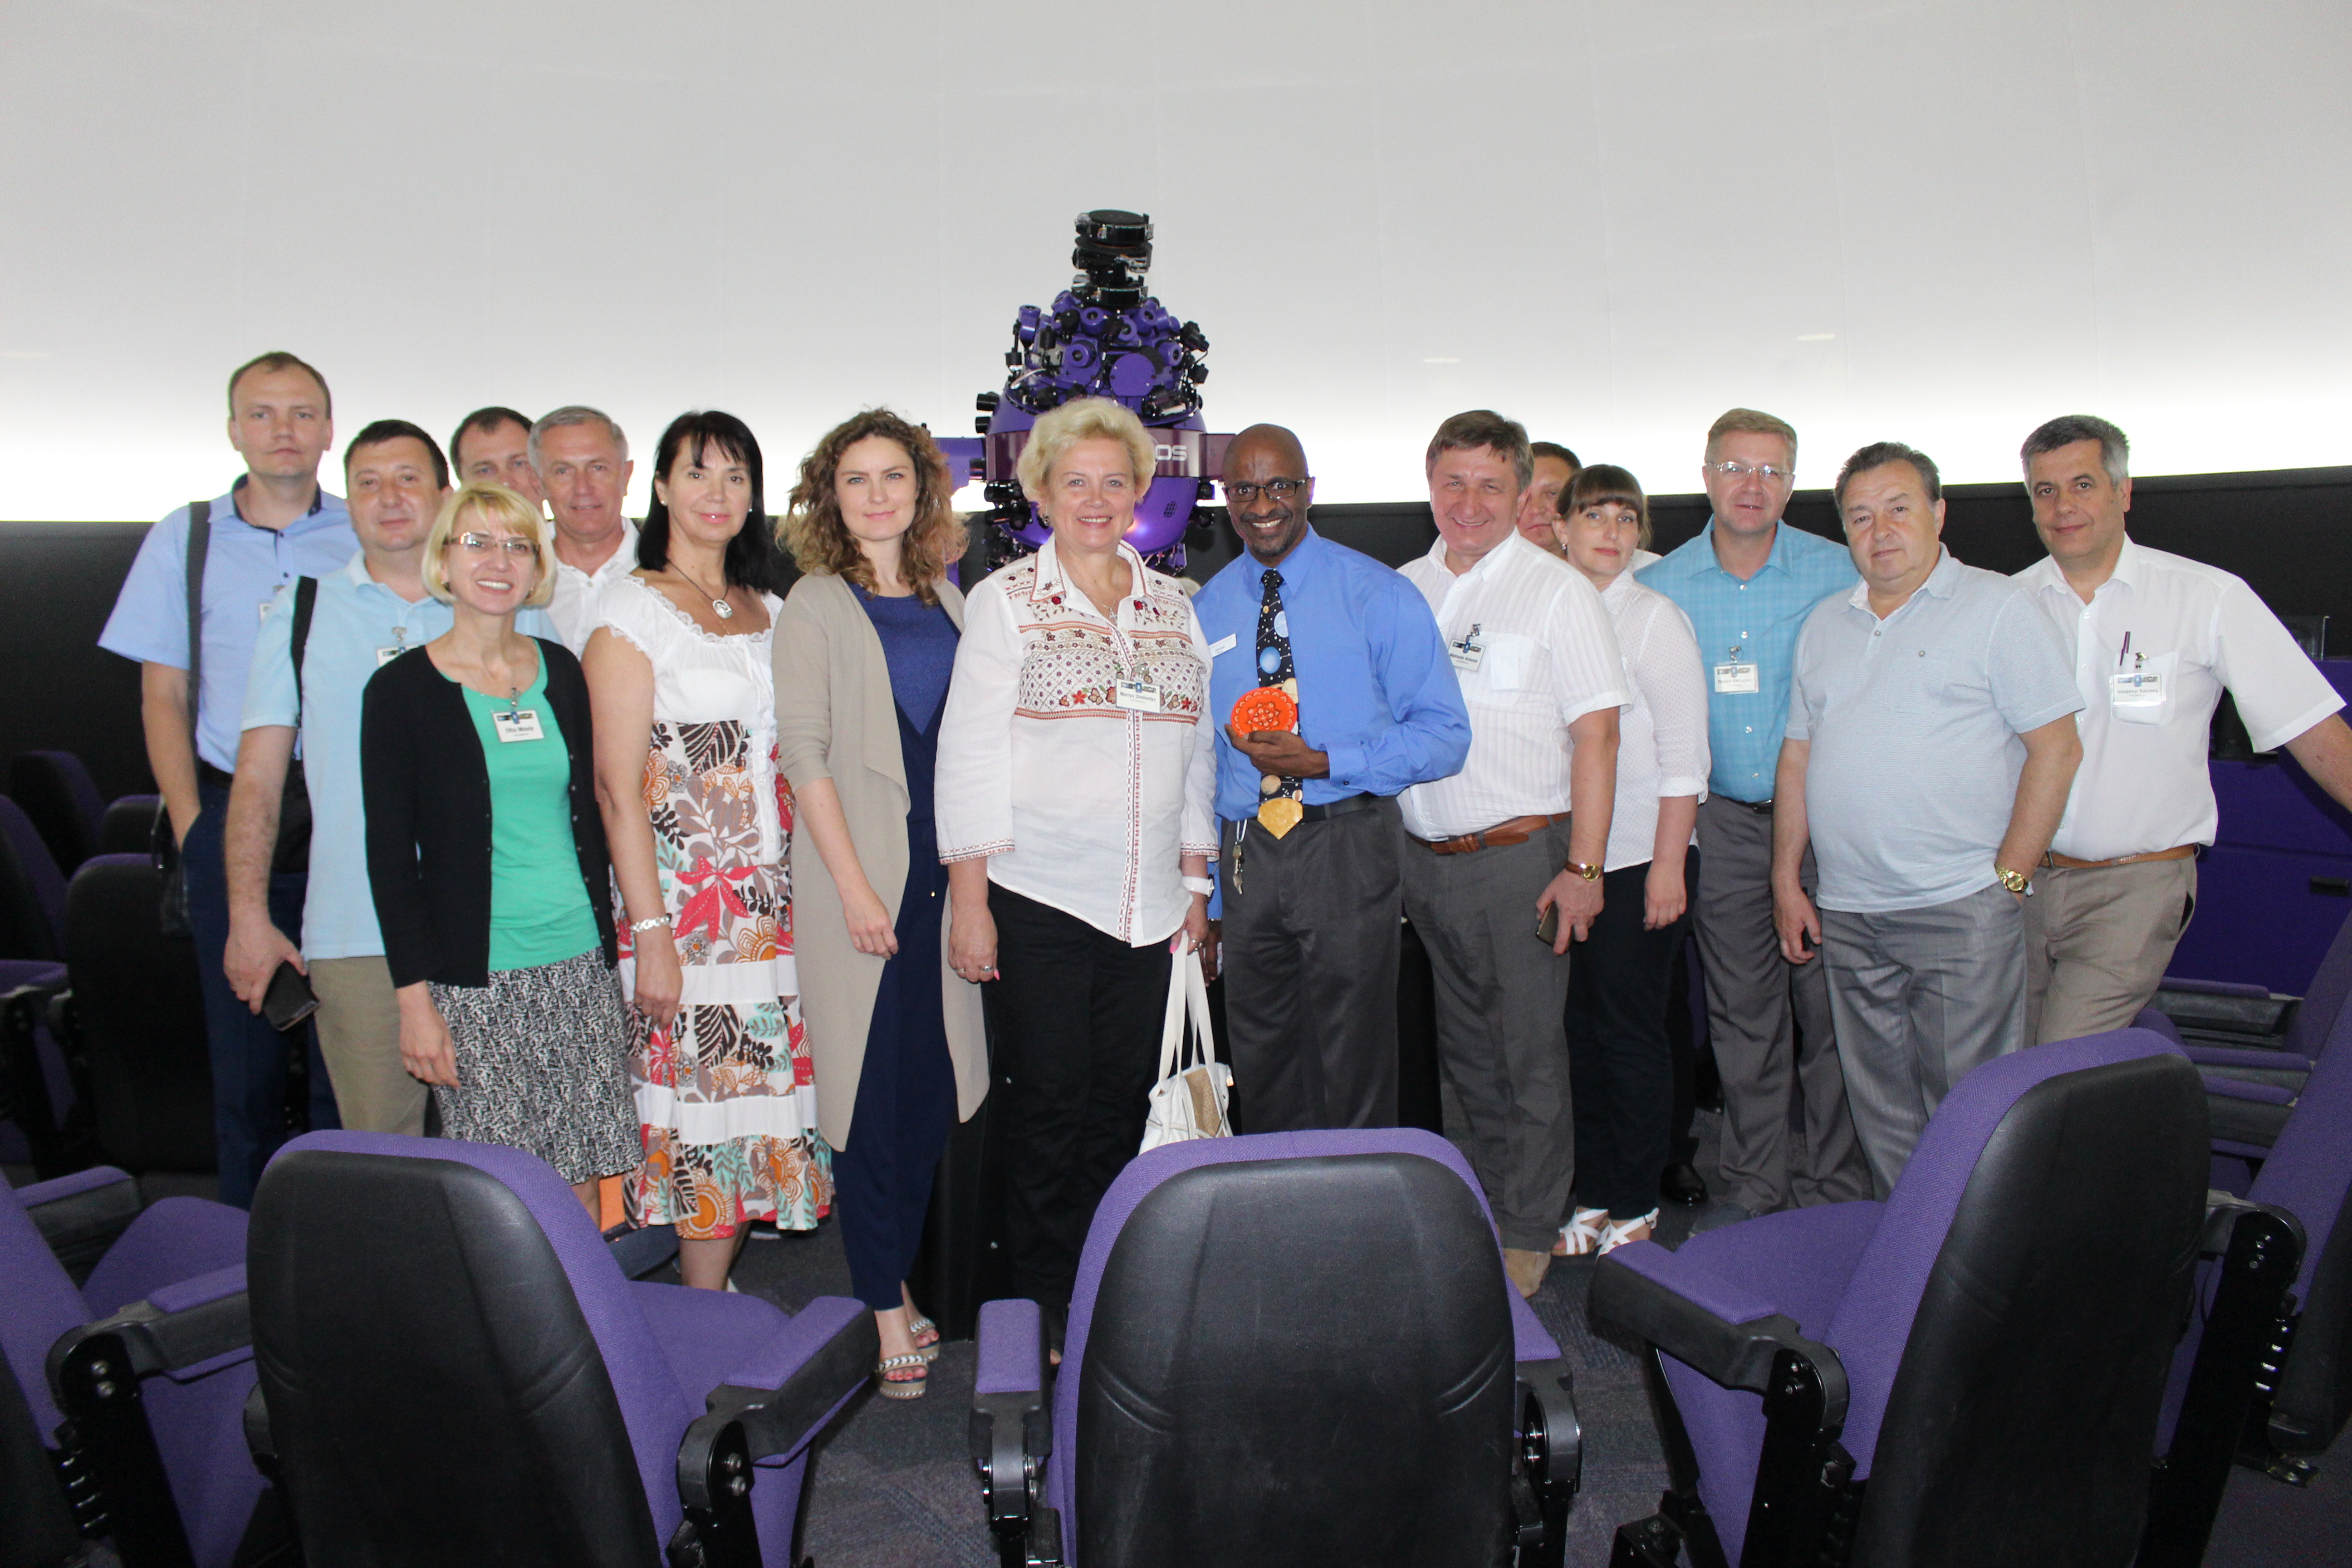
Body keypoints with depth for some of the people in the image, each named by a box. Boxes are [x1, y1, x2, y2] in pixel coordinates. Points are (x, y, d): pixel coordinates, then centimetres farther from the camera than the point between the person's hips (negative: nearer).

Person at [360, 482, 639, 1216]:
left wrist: (605, 935, 13)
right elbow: (390, 853, -4)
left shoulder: (560, 670, 9)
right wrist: (414, 996, -8)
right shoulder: (401, 688, -3)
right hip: (476, 978, -3)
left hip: (580, 963, 4)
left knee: (582, 1181, 7)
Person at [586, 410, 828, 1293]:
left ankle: (714, 1306, 22)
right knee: (702, 1112, -1)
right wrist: (649, 931, -15)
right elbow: (618, 788, -10)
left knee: (753, 1103, 8)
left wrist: (803, 888, 7)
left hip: (770, 895, 6)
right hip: (683, 899, -5)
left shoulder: (770, 612, 14)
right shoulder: (634, 607, -4)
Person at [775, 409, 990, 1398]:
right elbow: (805, 751, -7)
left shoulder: (945, 596, 14)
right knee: (876, 1089, -1)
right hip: (861, 874, -5)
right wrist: (853, 885, -13)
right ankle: (884, 1306, 10)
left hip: (946, 869, 5)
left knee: (937, 1084, 9)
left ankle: (901, 1280, 25)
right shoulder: (815, 605, -1)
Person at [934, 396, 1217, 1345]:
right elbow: (969, 750, -3)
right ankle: (1045, 1310, 15)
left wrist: (1196, 886, 12)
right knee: (1047, 1107, 1)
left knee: (1123, 1107, 7)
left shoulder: (1173, 607, 13)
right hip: (1036, 898, -3)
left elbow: (1198, 750, 16)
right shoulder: (1004, 601, 2)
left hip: (1146, 904, 4)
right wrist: (968, 895, -9)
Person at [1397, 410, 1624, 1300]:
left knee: (1530, 1057, 3)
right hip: (1423, 858, 5)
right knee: (1464, 1051, 15)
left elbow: (1596, 733, -8)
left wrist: (1582, 867, -14)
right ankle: (1485, 1207, 31)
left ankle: (1527, 1234, 17)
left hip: (1520, 856, -5)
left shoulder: (1557, 591, -4)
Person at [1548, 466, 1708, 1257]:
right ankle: (1594, 1197, 22)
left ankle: (1635, 1206, 15)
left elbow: (1683, 753, -7)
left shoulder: (1655, 618, -3)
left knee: (1629, 1030, 1)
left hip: (1639, 859, -4)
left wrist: (1668, 866, -12)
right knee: (1578, 1028, 9)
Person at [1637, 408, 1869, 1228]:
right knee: (1740, 1012, 10)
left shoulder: (1837, 575, -2)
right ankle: (1754, 1178, 24)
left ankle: (1837, 1180, 17)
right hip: (1725, 826, 2)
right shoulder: (1661, 586, 3)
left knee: (1829, 1006, 2)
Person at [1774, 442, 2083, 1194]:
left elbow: (2056, 748, -6)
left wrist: (2008, 878, -10)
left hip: (1960, 911, -5)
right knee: (1881, 1111, 12)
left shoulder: (1999, 608, -1)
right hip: (1847, 917, 5)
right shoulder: (1824, 624, 15)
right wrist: (1786, 879, 11)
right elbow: (1798, 756, 16)